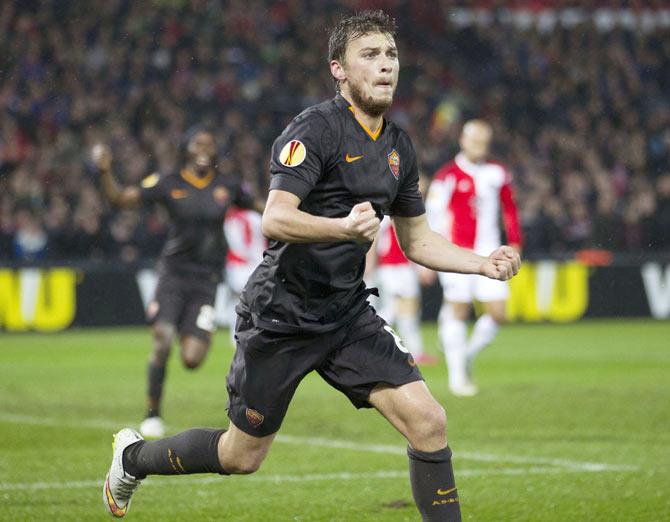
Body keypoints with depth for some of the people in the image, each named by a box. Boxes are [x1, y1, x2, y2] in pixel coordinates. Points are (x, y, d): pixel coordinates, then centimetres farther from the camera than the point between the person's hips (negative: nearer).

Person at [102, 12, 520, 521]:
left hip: (347, 311, 6)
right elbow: (275, 221, -28)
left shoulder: (398, 146, 8)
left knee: (428, 421, -12)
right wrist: (345, 227, -44)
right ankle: (134, 456, 34)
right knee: (242, 456, 7)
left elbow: (416, 240, 18)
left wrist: (484, 264, 3)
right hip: (282, 314, -6)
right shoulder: (316, 128, -16)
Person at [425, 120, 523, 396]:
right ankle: (457, 374, 6)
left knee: (497, 313, -2)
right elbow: (431, 217, -8)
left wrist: (515, 243, 15)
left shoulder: (497, 174, 10)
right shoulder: (448, 176, -6)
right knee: (458, 311, -3)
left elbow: (509, 209, 21)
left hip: (488, 253, 4)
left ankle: (468, 354, 22)